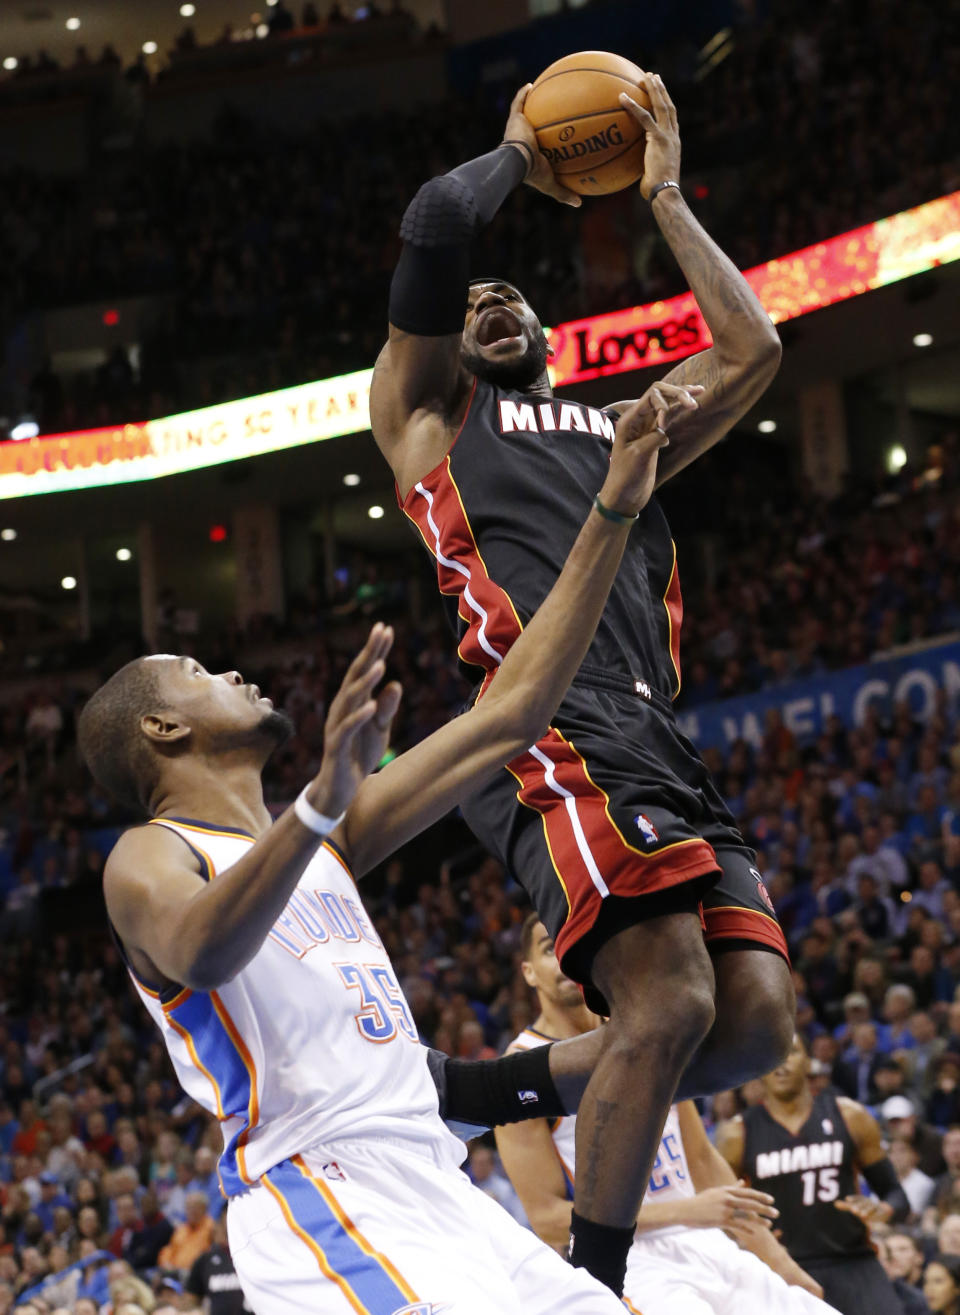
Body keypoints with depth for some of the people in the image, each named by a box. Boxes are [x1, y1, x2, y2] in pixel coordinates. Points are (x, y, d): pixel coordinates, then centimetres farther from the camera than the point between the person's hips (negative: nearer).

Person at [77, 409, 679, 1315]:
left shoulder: (332, 836, 22)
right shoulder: (150, 859, -1)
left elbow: (511, 713, 19)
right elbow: (203, 951, -26)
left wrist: (612, 512, 15)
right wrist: (319, 806, -43)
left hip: (433, 1192, 8)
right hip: (321, 1200, -8)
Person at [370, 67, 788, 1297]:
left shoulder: (625, 428, 36)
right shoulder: (425, 413, 20)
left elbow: (751, 349, 27)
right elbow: (435, 225, 7)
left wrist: (662, 195, 33)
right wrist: (518, 154, 26)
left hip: (658, 740, 7)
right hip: (548, 726, -7)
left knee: (755, 1019, -8)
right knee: (669, 999, -24)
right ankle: (589, 1287, -18)